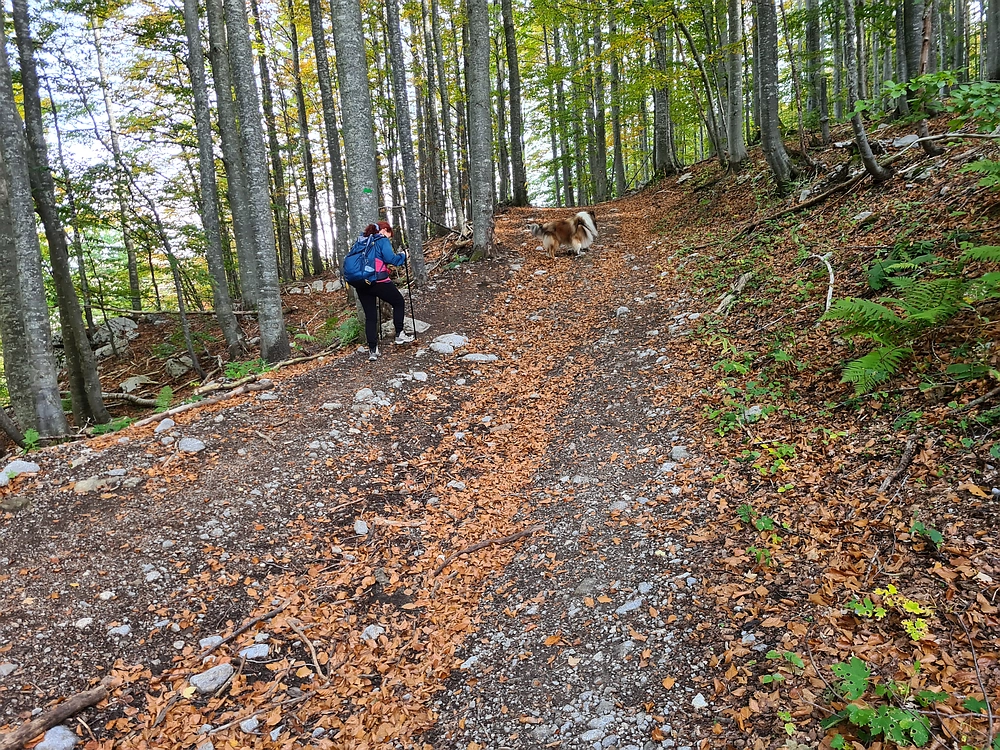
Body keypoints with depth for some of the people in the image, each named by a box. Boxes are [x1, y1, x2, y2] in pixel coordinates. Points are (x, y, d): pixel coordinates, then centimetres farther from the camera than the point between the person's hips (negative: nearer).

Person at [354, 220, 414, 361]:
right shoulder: (382, 240, 0)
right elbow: (390, 258, -11)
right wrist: (403, 255, 5)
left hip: (360, 283, 7)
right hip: (378, 280, -6)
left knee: (370, 316, 9)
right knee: (399, 302, 17)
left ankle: (372, 350, 4)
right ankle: (399, 334, 16)